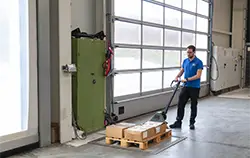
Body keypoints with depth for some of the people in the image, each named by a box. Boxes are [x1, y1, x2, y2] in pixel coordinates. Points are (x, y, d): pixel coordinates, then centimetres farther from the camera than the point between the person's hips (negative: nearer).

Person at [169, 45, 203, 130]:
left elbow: (198, 76, -17)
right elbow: (181, 71, 12)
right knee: (180, 104, 2)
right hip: (186, 86, 6)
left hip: (195, 87, -5)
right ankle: (178, 122, 8)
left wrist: (187, 79, -24)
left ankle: (192, 123, 17)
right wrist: (177, 77, -9)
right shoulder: (185, 61, 9)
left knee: (193, 106, 5)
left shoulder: (198, 62, -11)